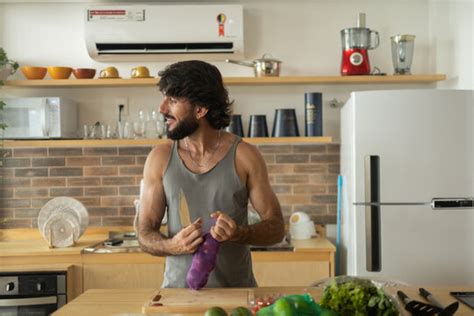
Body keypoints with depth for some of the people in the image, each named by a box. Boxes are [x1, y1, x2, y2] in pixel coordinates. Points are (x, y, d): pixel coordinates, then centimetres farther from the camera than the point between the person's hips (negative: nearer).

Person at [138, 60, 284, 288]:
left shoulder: (244, 156, -3)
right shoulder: (160, 158, 2)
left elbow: (276, 228, 1)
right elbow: (145, 234, 5)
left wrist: (238, 234, -18)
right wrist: (173, 245, -16)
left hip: (236, 288, -1)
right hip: (177, 286, 1)